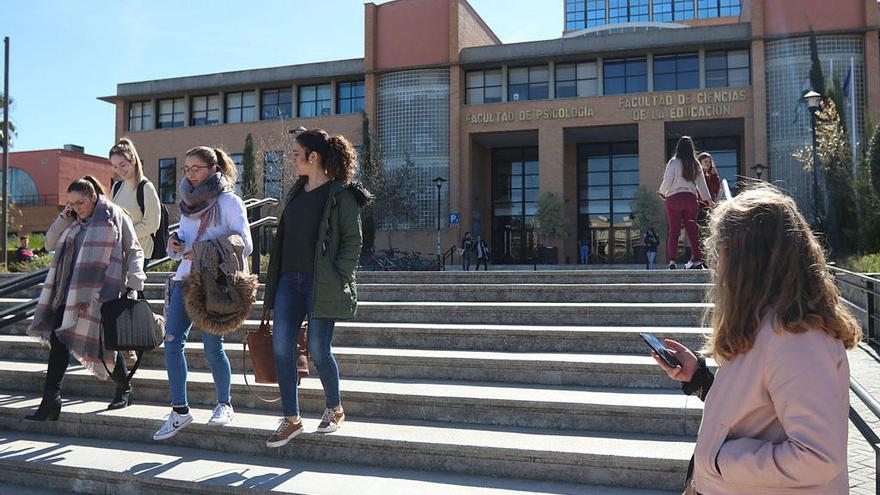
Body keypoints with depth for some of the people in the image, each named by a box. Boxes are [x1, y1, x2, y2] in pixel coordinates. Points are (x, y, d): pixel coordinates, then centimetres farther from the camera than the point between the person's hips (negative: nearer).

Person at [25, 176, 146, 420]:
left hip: (101, 292, -6)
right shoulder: (75, 222, 18)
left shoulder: (114, 216, -1)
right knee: (58, 340, -3)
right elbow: (50, 243, 20)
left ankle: (124, 388, 24)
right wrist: (64, 217, 8)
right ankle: (50, 400, 1)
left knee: (105, 341, 0)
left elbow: (134, 251, -3)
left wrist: (134, 281, -15)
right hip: (71, 292, 6)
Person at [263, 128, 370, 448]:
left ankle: (335, 410, 23)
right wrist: (276, 278, 14)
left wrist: (337, 278, -16)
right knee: (281, 347, -1)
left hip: (321, 284, -7)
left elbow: (353, 241, -8)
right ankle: (291, 419, 10)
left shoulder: (341, 194, -5)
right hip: (289, 279, 7)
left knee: (318, 350, -3)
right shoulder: (297, 192, 16)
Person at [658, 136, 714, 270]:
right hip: (691, 198, 3)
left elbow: (667, 181, -7)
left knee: (674, 230, -3)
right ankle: (697, 258, 0)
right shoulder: (696, 165, 10)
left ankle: (672, 261, -7)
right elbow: (702, 184, 15)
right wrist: (708, 199, 25)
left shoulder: (673, 162, -3)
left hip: (674, 198, -3)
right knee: (692, 229, 5)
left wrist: (662, 193, 12)